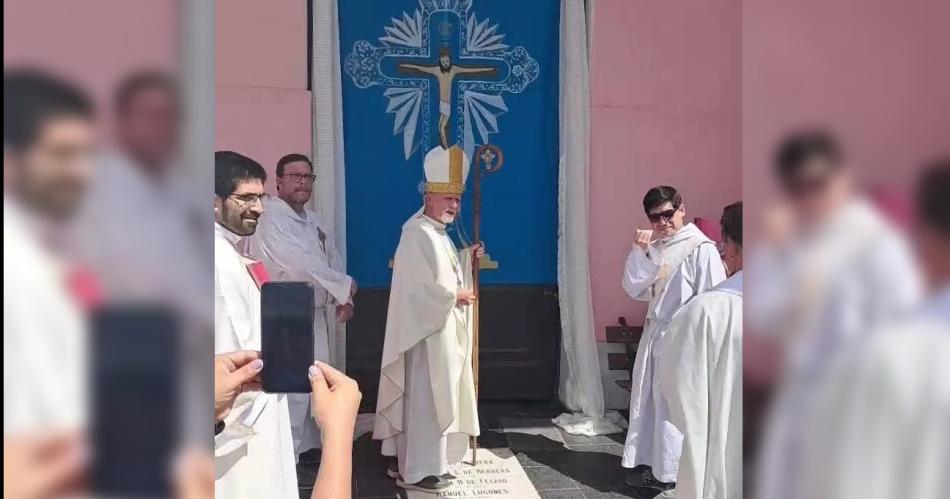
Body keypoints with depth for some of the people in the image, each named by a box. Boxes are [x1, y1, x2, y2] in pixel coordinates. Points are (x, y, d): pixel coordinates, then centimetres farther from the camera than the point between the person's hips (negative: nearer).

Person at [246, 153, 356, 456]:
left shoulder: (314, 220, 15)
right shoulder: (270, 218, -15)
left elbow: (333, 260, 16)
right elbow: (301, 262, -23)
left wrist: (343, 299, 0)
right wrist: (345, 285, -13)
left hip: (320, 315, 9)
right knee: (293, 389, -8)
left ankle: (309, 446, 31)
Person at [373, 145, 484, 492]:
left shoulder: (438, 234, 13)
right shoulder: (417, 233, -18)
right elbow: (420, 286, -24)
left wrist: (467, 257, 11)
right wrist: (454, 296, -13)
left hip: (443, 329, 11)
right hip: (427, 330, -11)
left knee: (435, 397, 15)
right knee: (424, 398, -3)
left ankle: (409, 461, 26)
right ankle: (417, 470, 7)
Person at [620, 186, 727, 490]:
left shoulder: (701, 248, -13)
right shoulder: (655, 249, 10)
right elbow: (634, 289, 5)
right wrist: (639, 251, -7)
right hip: (654, 334, 7)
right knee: (647, 402, 13)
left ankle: (669, 473, 16)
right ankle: (647, 462, 27)